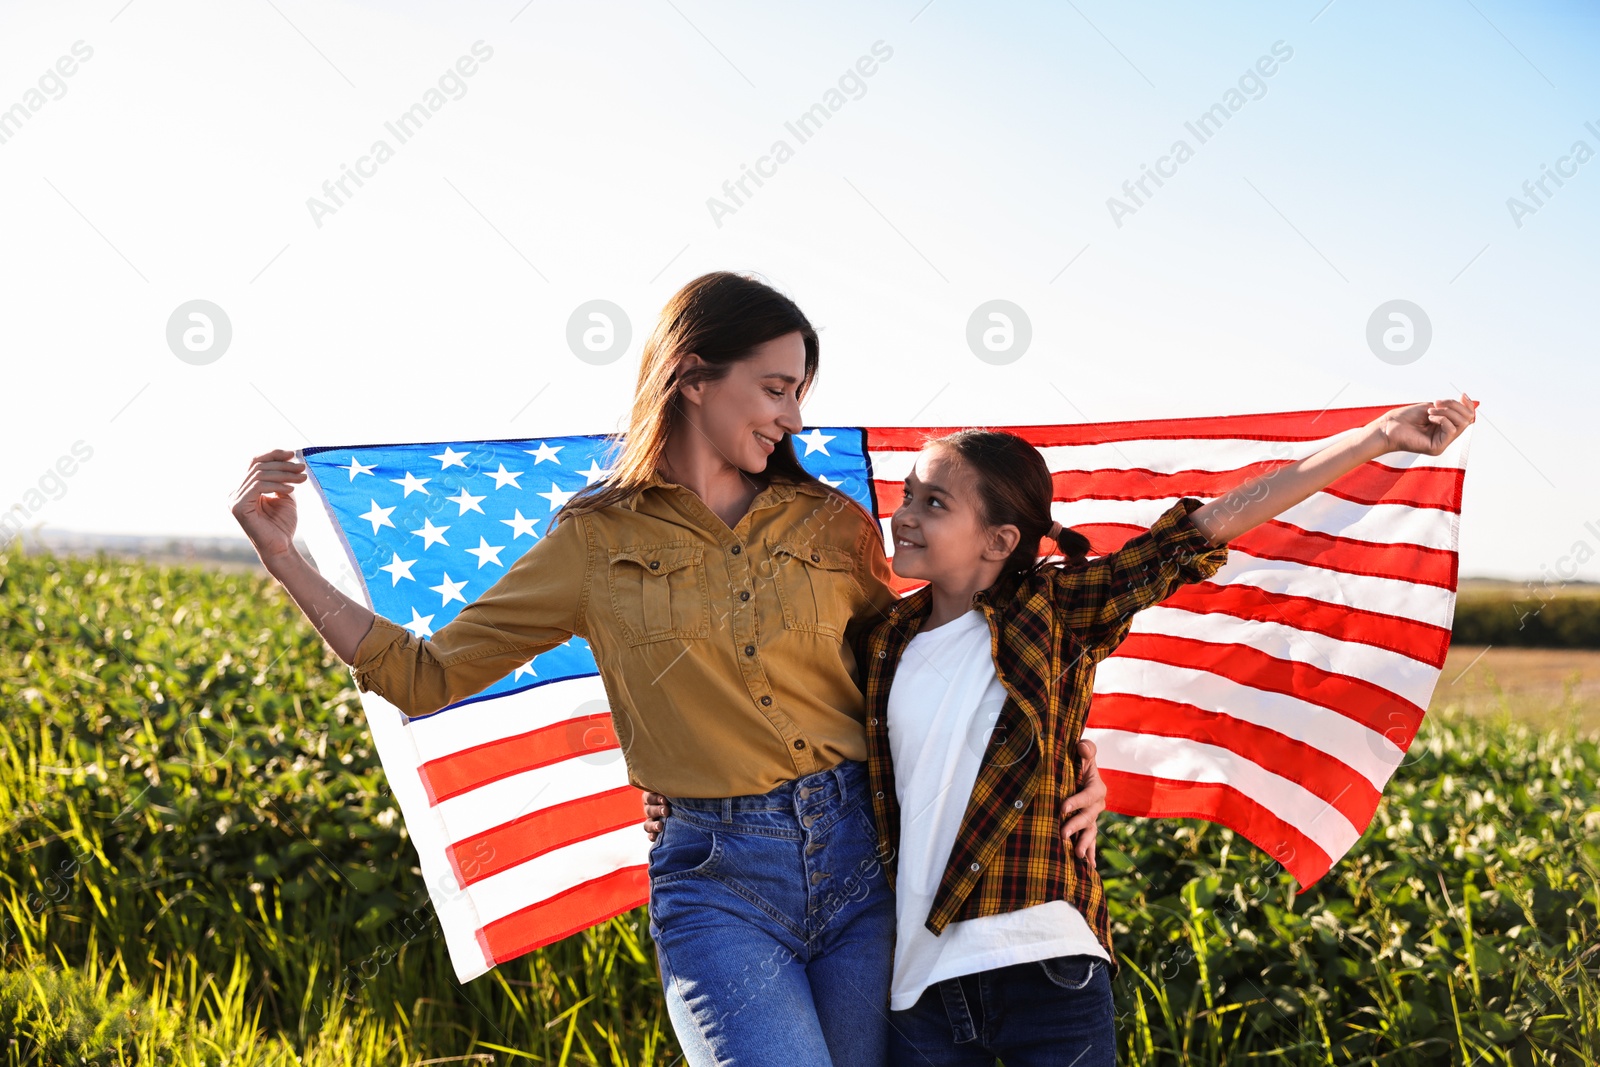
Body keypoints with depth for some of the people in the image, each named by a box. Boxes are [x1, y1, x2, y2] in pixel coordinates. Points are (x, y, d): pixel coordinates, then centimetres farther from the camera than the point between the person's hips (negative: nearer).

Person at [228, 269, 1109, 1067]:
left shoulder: (833, 526, 9)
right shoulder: (597, 542, 4)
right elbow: (427, 675, 7)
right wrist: (283, 557, 1)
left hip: (860, 857, 3)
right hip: (716, 881, -3)